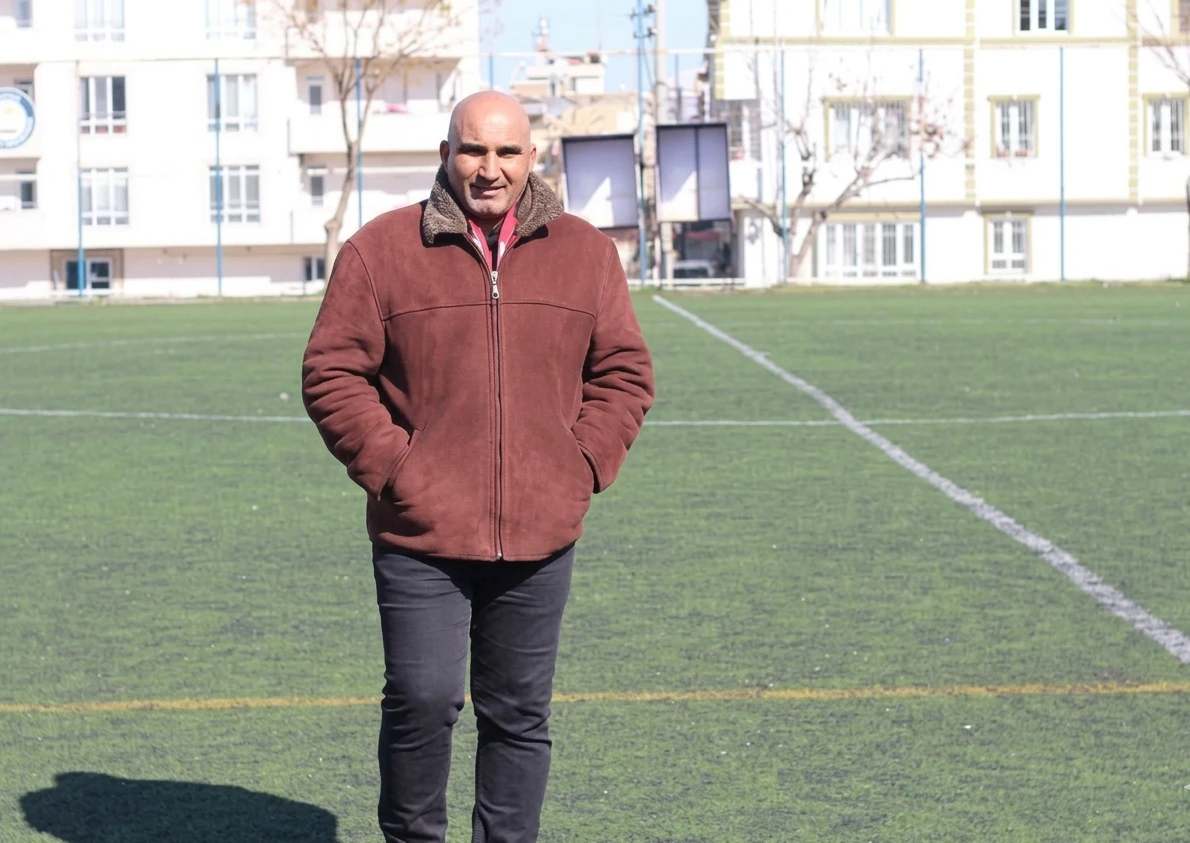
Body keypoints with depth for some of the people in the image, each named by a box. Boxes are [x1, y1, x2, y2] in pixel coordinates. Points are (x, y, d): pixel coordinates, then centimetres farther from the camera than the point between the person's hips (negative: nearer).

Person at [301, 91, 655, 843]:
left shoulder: (587, 253, 8)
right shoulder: (381, 251, -1)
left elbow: (624, 373, 12)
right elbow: (333, 373, 0)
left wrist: (582, 469, 1)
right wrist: (390, 470, -8)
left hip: (540, 535, 3)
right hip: (422, 536, -2)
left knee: (521, 713, 9)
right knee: (423, 701, -5)